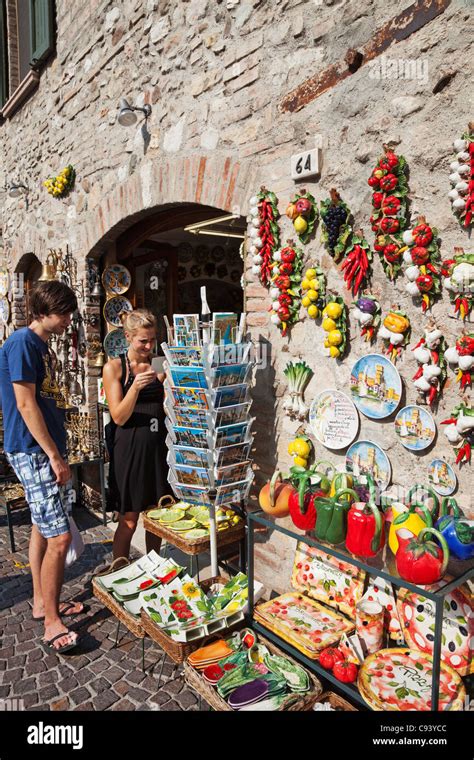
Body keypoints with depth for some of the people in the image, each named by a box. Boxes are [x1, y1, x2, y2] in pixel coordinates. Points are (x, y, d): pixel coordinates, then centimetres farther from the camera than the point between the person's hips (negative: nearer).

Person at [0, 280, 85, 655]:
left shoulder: (41, 345, 13)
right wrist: (55, 456, -18)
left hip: (45, 450, 10)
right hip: (34, 452, -10)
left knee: (43, 527, 17)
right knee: (59, 537, -8)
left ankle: (42, 602, 31)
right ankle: (52, 623, 6)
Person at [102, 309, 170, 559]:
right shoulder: (114, 367, -4)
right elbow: (119, 417, -10)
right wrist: (135, 386, -24)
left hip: (158, 445, 4)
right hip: (130, 447, -4)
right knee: (129, 520, 3)